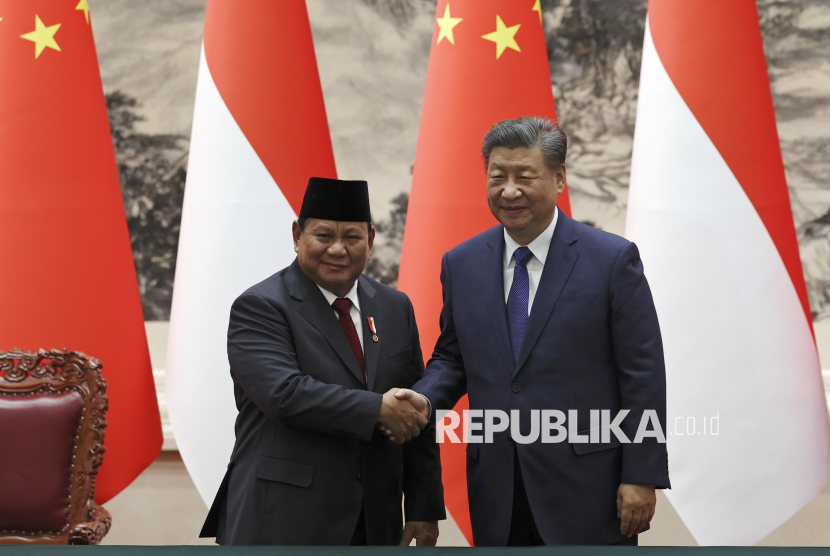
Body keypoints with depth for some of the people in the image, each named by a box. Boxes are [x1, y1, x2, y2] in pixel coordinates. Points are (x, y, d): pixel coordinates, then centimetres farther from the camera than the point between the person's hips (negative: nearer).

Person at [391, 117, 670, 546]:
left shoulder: (613, 259, -6)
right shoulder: (461, 264, 6)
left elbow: (642, 376, -6)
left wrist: (641, 477, -9)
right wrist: (426, 398, -7)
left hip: (587, 491, -3)